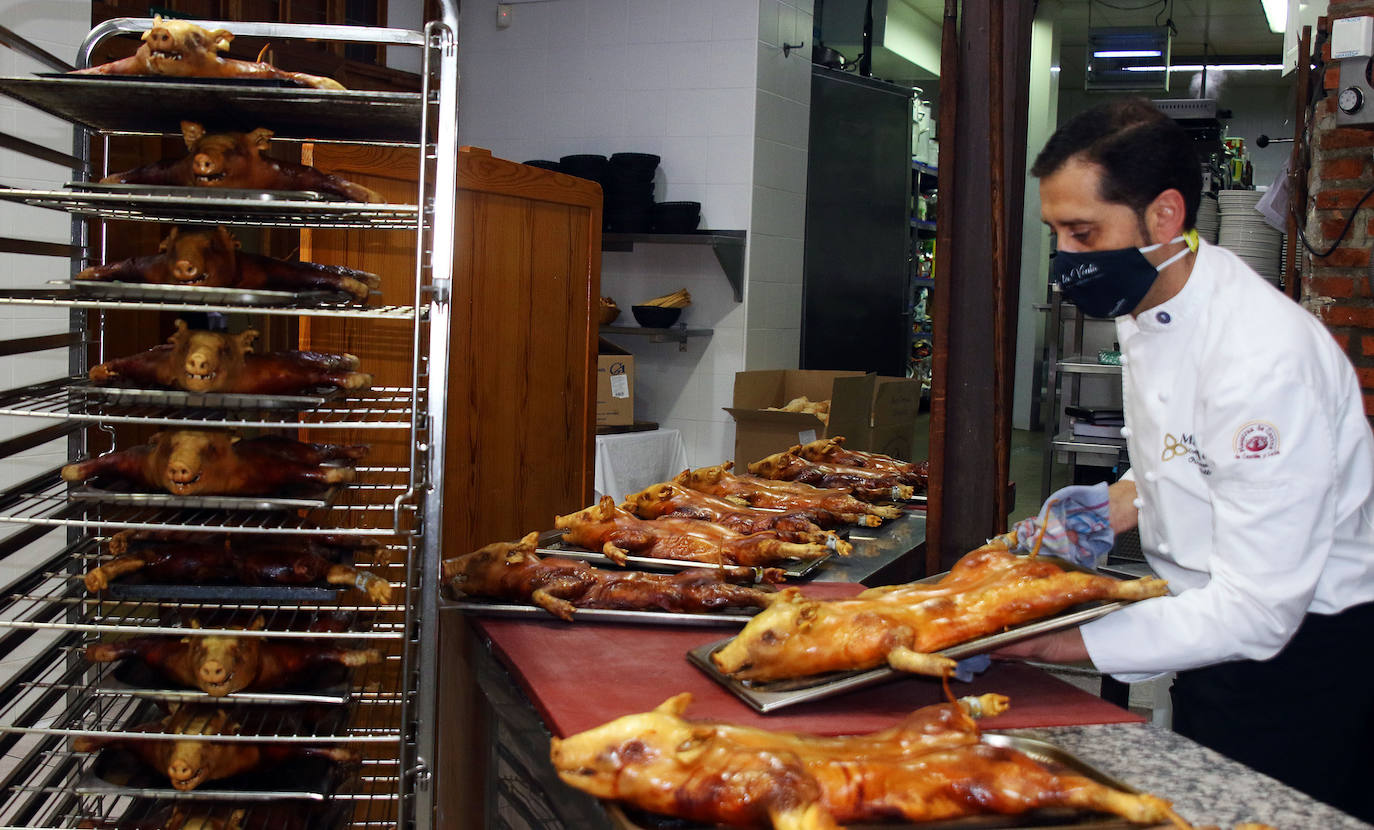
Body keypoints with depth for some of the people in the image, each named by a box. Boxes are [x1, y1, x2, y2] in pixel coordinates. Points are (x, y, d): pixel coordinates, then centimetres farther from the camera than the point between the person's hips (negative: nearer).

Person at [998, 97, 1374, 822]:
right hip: (1223, 633, 9)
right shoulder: (1148, 307, 2)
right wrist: (1117, 506, -2)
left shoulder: (1265, 358, -29)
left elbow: (1255, 609, -29)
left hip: (1305, 649, -8)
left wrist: (1042, 644, -30)